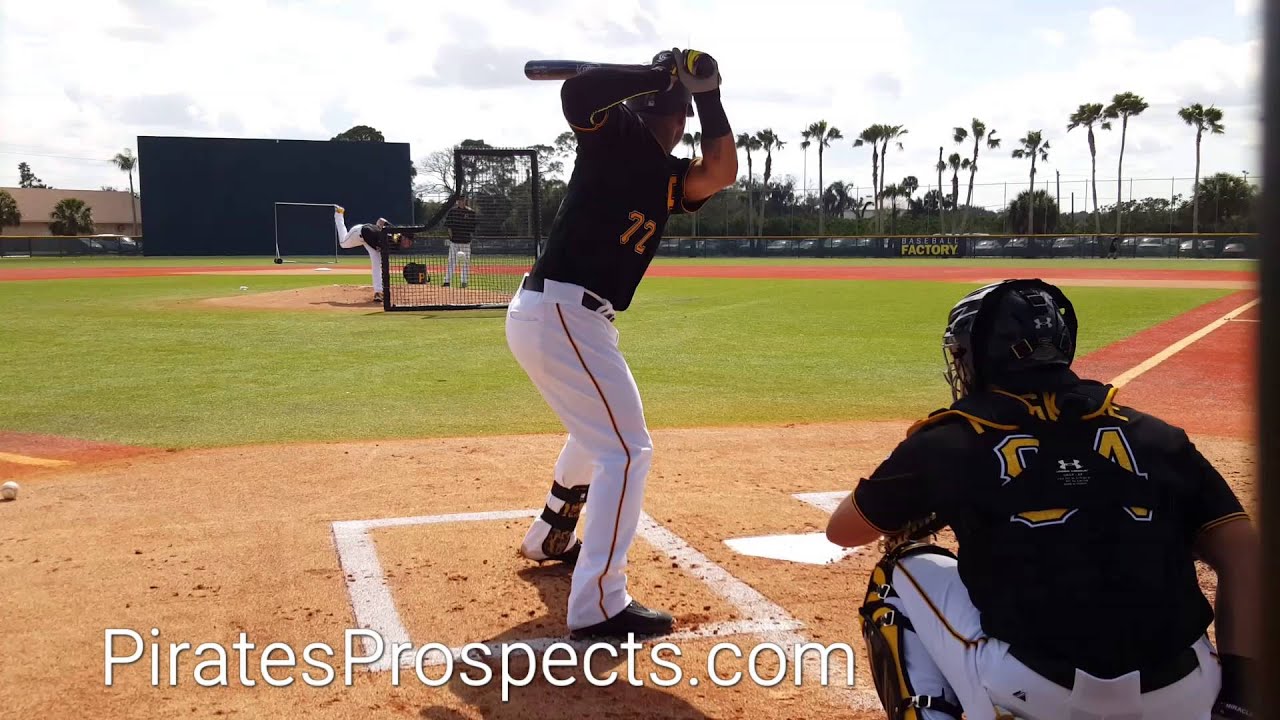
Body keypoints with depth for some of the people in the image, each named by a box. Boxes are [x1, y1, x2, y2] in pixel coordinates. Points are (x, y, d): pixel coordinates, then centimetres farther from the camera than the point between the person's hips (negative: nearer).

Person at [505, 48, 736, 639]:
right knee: (627, 450, -8)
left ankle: (550, 539, 48)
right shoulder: (619, 133, -5)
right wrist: (663, 74, -19)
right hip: (559, 313, -10)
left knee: (598, 434, 30)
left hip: (558, 318, 10)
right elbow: (576, 92, -25)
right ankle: (598, 606, -6)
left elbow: (722, 173, 2)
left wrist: (708, 93, 3)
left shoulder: (665, 173, 16)